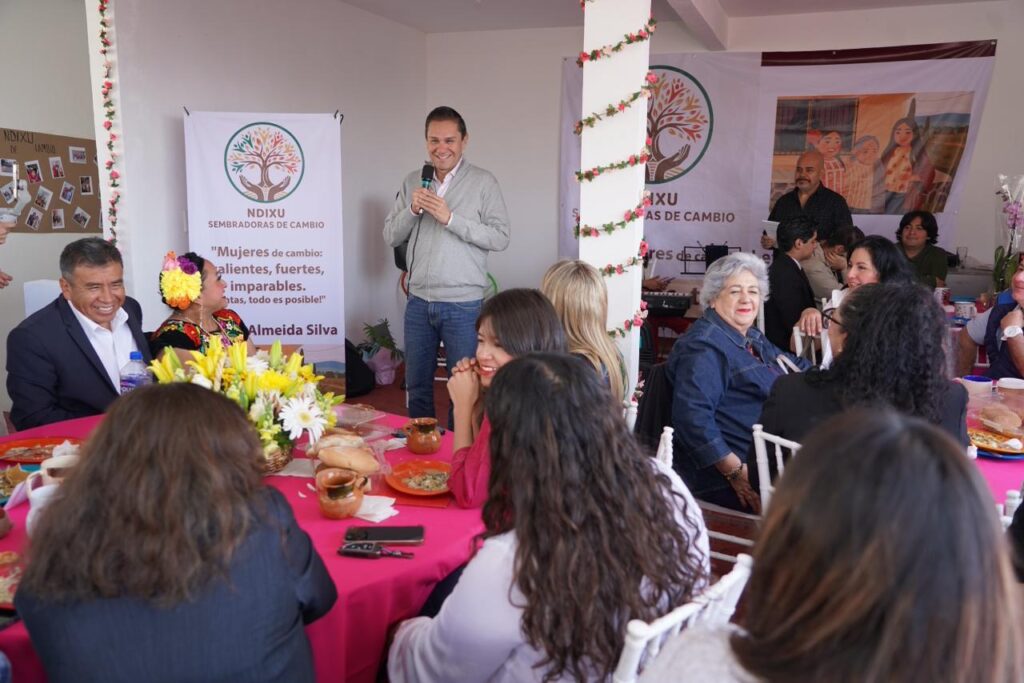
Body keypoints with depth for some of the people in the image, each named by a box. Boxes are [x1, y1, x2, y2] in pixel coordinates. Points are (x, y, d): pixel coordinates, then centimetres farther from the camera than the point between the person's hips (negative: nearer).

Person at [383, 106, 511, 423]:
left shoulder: (483, 182, -5)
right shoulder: (413, 181, 8)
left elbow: (500, 238, -12)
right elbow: (391, 236, 8)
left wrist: (451, 218, -18)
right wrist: (412, 210, -10)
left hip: (463, 304, -4)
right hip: (419, 302, 4)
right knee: (417, 386, 15)